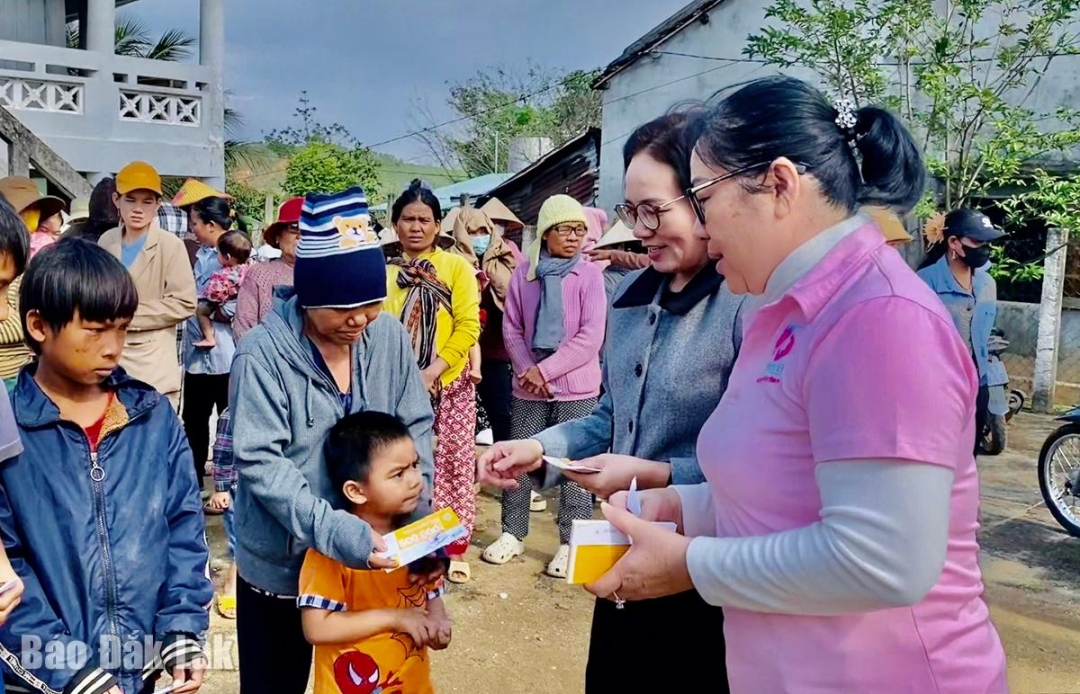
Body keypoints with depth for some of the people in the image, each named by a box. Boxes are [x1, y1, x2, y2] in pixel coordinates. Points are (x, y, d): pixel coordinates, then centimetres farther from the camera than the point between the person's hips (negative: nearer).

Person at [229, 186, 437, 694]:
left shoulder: (389, 336, -6)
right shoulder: (263, 353, -19)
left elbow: (415, 428, 1)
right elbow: (260, 461, -22)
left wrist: (417, 513, -12)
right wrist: (332, 529, -33)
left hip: (369, 556, 4)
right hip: (281, 562, -3)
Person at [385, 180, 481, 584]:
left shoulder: (457, 267, -1)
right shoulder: (386, 271, 6)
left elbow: (468, 327, -8)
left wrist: (433, 372, -16)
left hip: (448, 385, -1)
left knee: (453, 465, 3)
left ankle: (455, 548, 15)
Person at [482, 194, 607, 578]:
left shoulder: (589, 274, -5)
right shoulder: (524, 273, 4)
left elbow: (591, 336, -11)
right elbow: (511, 328, 6)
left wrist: (546, 370, -14)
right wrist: (527, 369, -9)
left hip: (575, 387, -3)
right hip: (529, 385, 3)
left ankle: (570, 544, 13)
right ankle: (512, 535, 24)